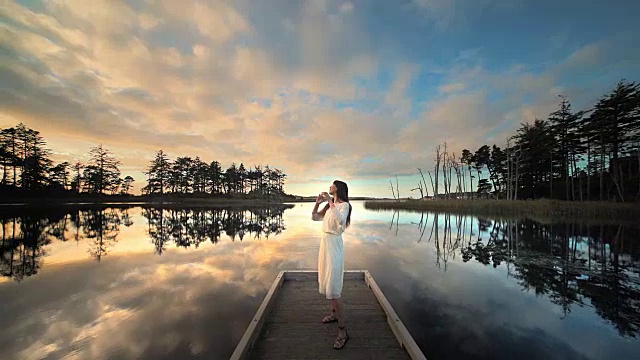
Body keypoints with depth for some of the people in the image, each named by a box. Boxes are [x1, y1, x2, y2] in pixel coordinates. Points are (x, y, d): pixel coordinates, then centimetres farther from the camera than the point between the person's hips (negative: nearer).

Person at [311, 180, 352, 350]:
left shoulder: (344, 205, -11)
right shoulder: (329, 206, 10)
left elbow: (340, 219, -32)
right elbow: (314, 218, 14)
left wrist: (330, 201, -26)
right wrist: (318, 203, 0)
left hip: (333, 246, -8)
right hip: (325, 243, 8)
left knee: (333, 288, -6)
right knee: (327, 282, 21)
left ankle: (342, 331, 7)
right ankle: (335, 313, 41)